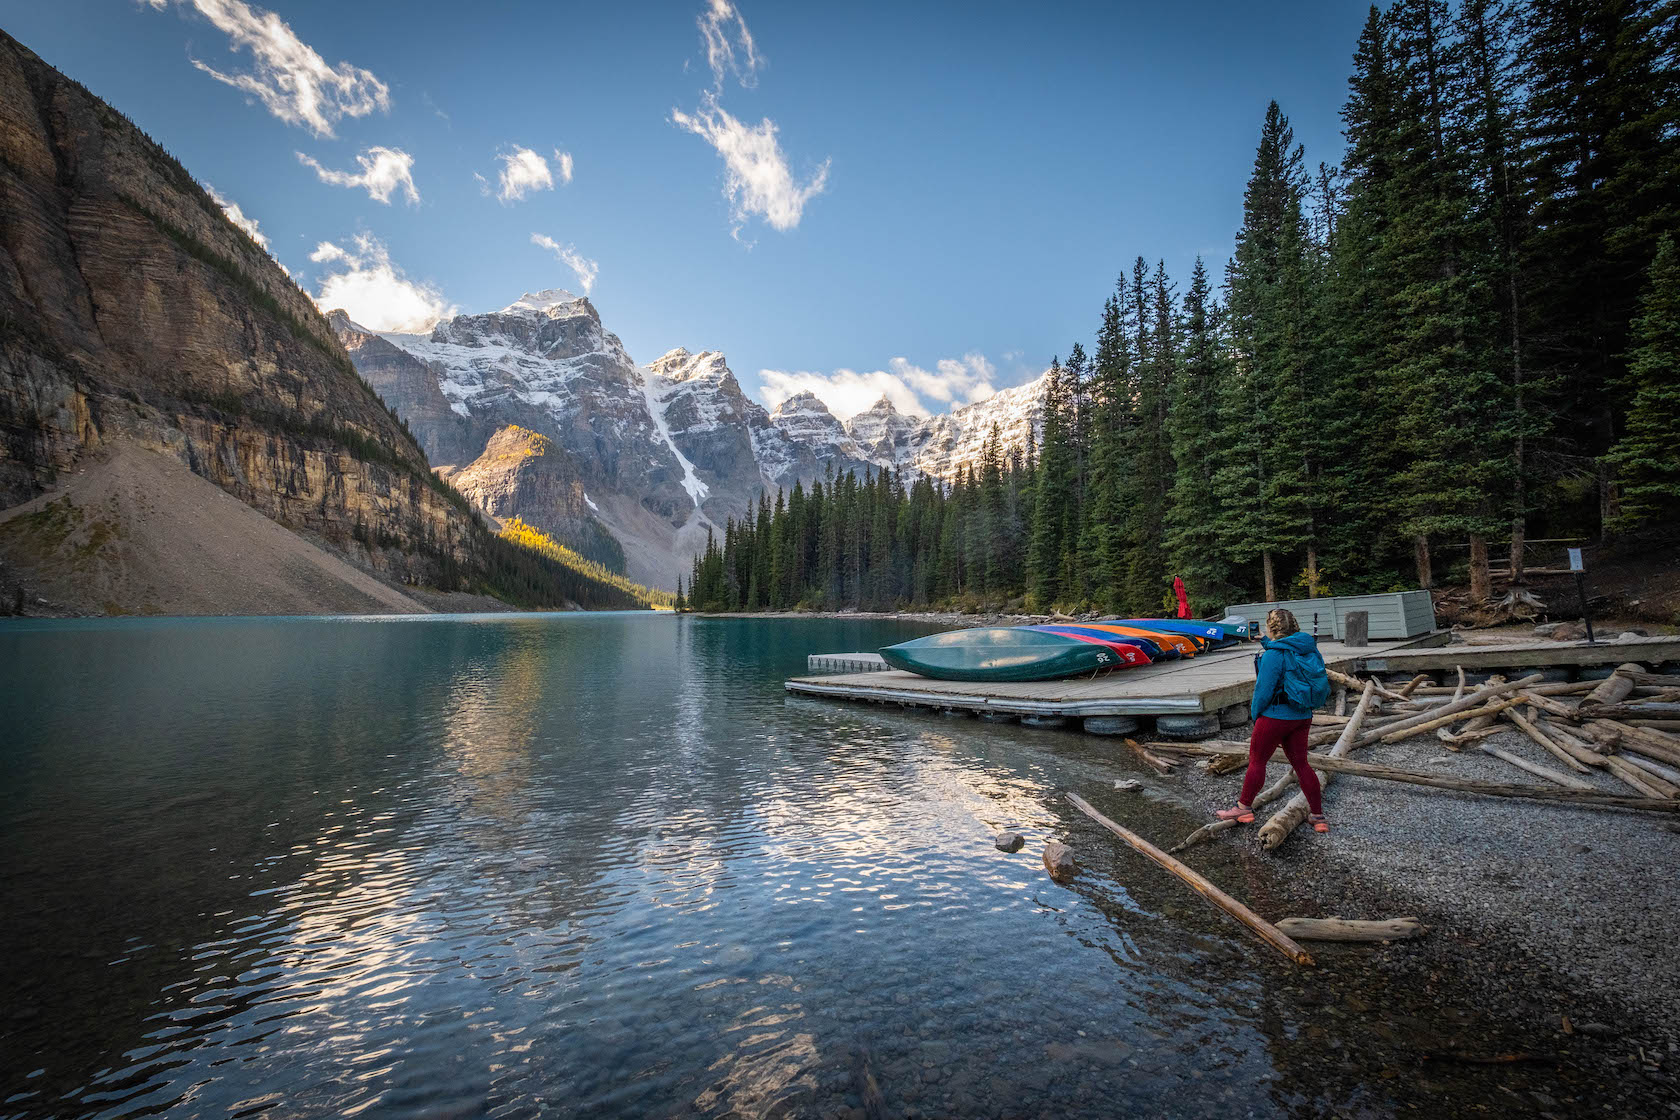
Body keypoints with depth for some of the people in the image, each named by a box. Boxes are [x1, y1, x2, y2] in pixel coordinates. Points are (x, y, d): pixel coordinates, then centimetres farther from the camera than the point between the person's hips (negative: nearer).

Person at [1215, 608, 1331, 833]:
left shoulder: (1274, 655, -19)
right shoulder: (1309, 650, 3)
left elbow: (1264, 689, -17)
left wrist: (1255, 713, 0)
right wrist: (1266, 643, 26)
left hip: (1275, 717, -7)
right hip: (1303, 717, 7)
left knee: (1256, 761, 6)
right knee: (1301, 764, 15)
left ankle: (1244, 808, 16)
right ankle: (1318, 817, 18)